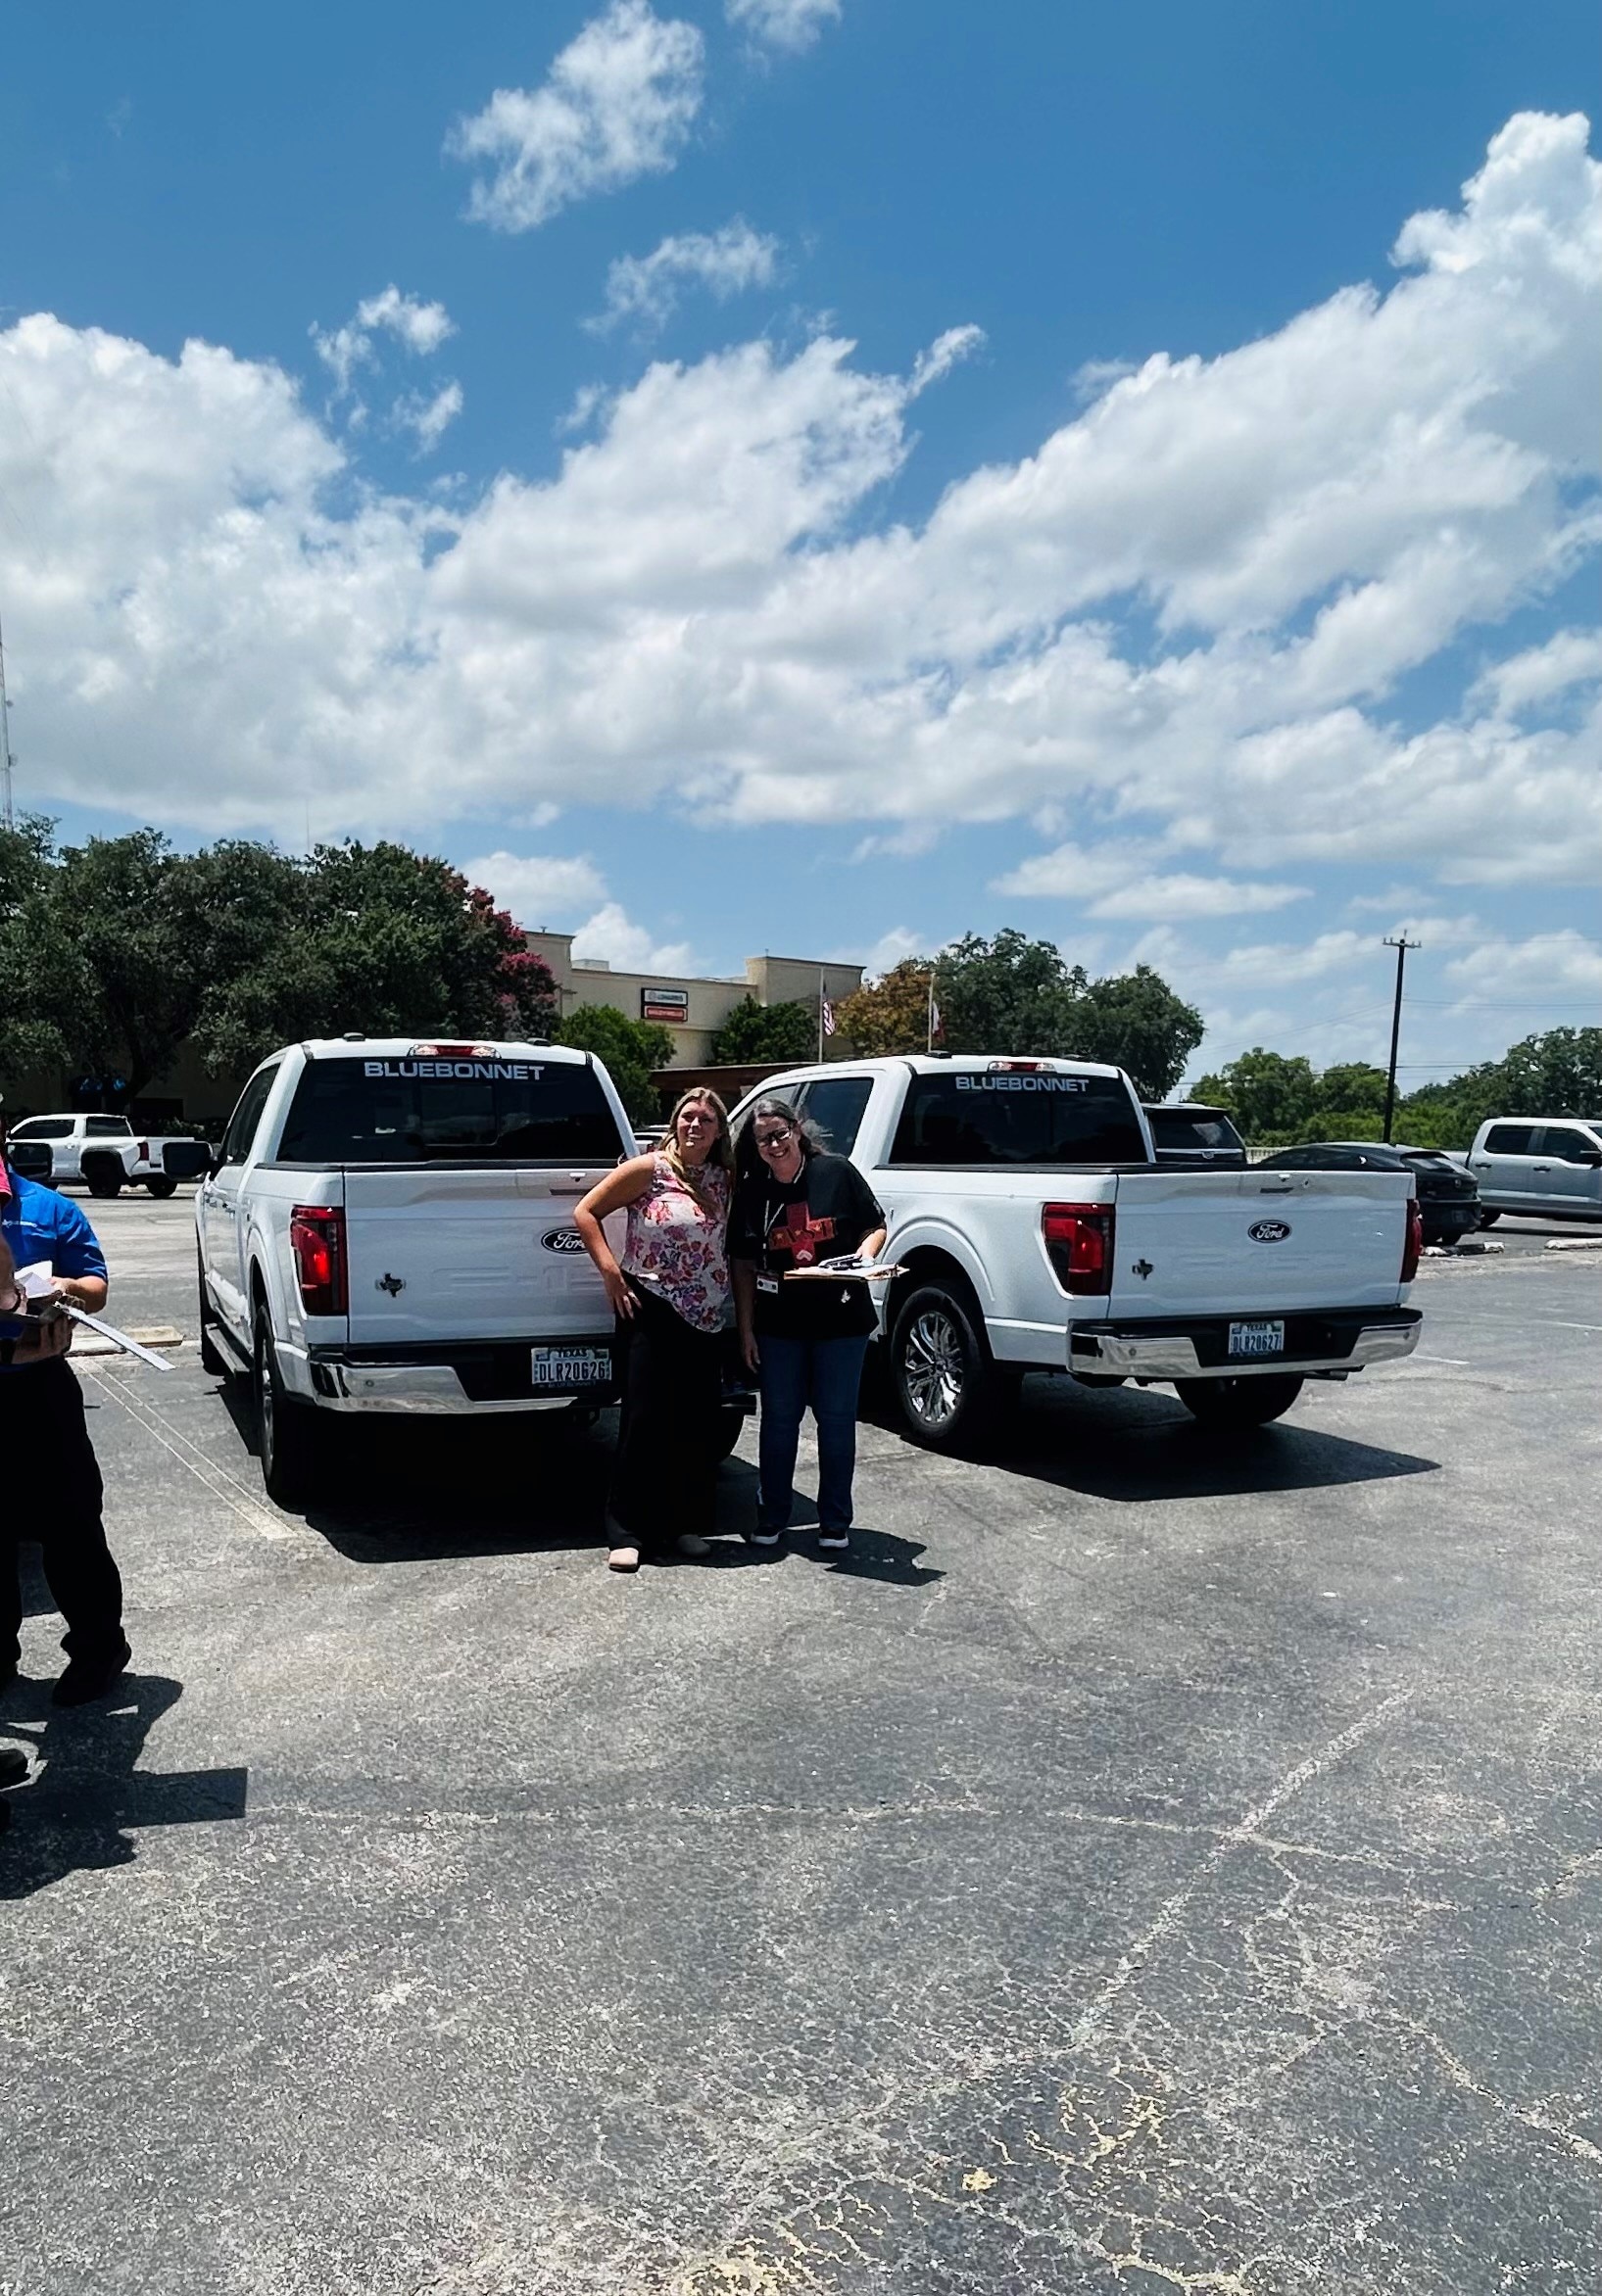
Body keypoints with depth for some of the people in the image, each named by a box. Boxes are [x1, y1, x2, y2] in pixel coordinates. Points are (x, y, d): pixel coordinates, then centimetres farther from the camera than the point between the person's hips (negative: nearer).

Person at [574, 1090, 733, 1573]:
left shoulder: (725, 1180, 8)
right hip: (651, 1312, -5)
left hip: (706, 1318, 5)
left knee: (698, 1422, 7)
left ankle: (688, 1524, 21)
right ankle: (629, 1533, 5)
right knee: (645, 1419, -3)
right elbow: (586, 1212, -3)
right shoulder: (648, 1170, -5)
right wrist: (610, 1271, -12)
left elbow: (736, 1246, 15)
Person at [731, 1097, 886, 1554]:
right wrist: (746, 1329, 2)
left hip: (841, 1320, -2)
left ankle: (835, 1523, 18)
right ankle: (771, 1518, 23)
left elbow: (876, 1228, 4)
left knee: (836, 1418, 6)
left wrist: (863, 1256, -17)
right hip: (778, 1324, 2)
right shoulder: (750, 1191, 1)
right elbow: (743, 1266, 5)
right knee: (779, 1420, 10)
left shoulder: (838, 1172, -5)